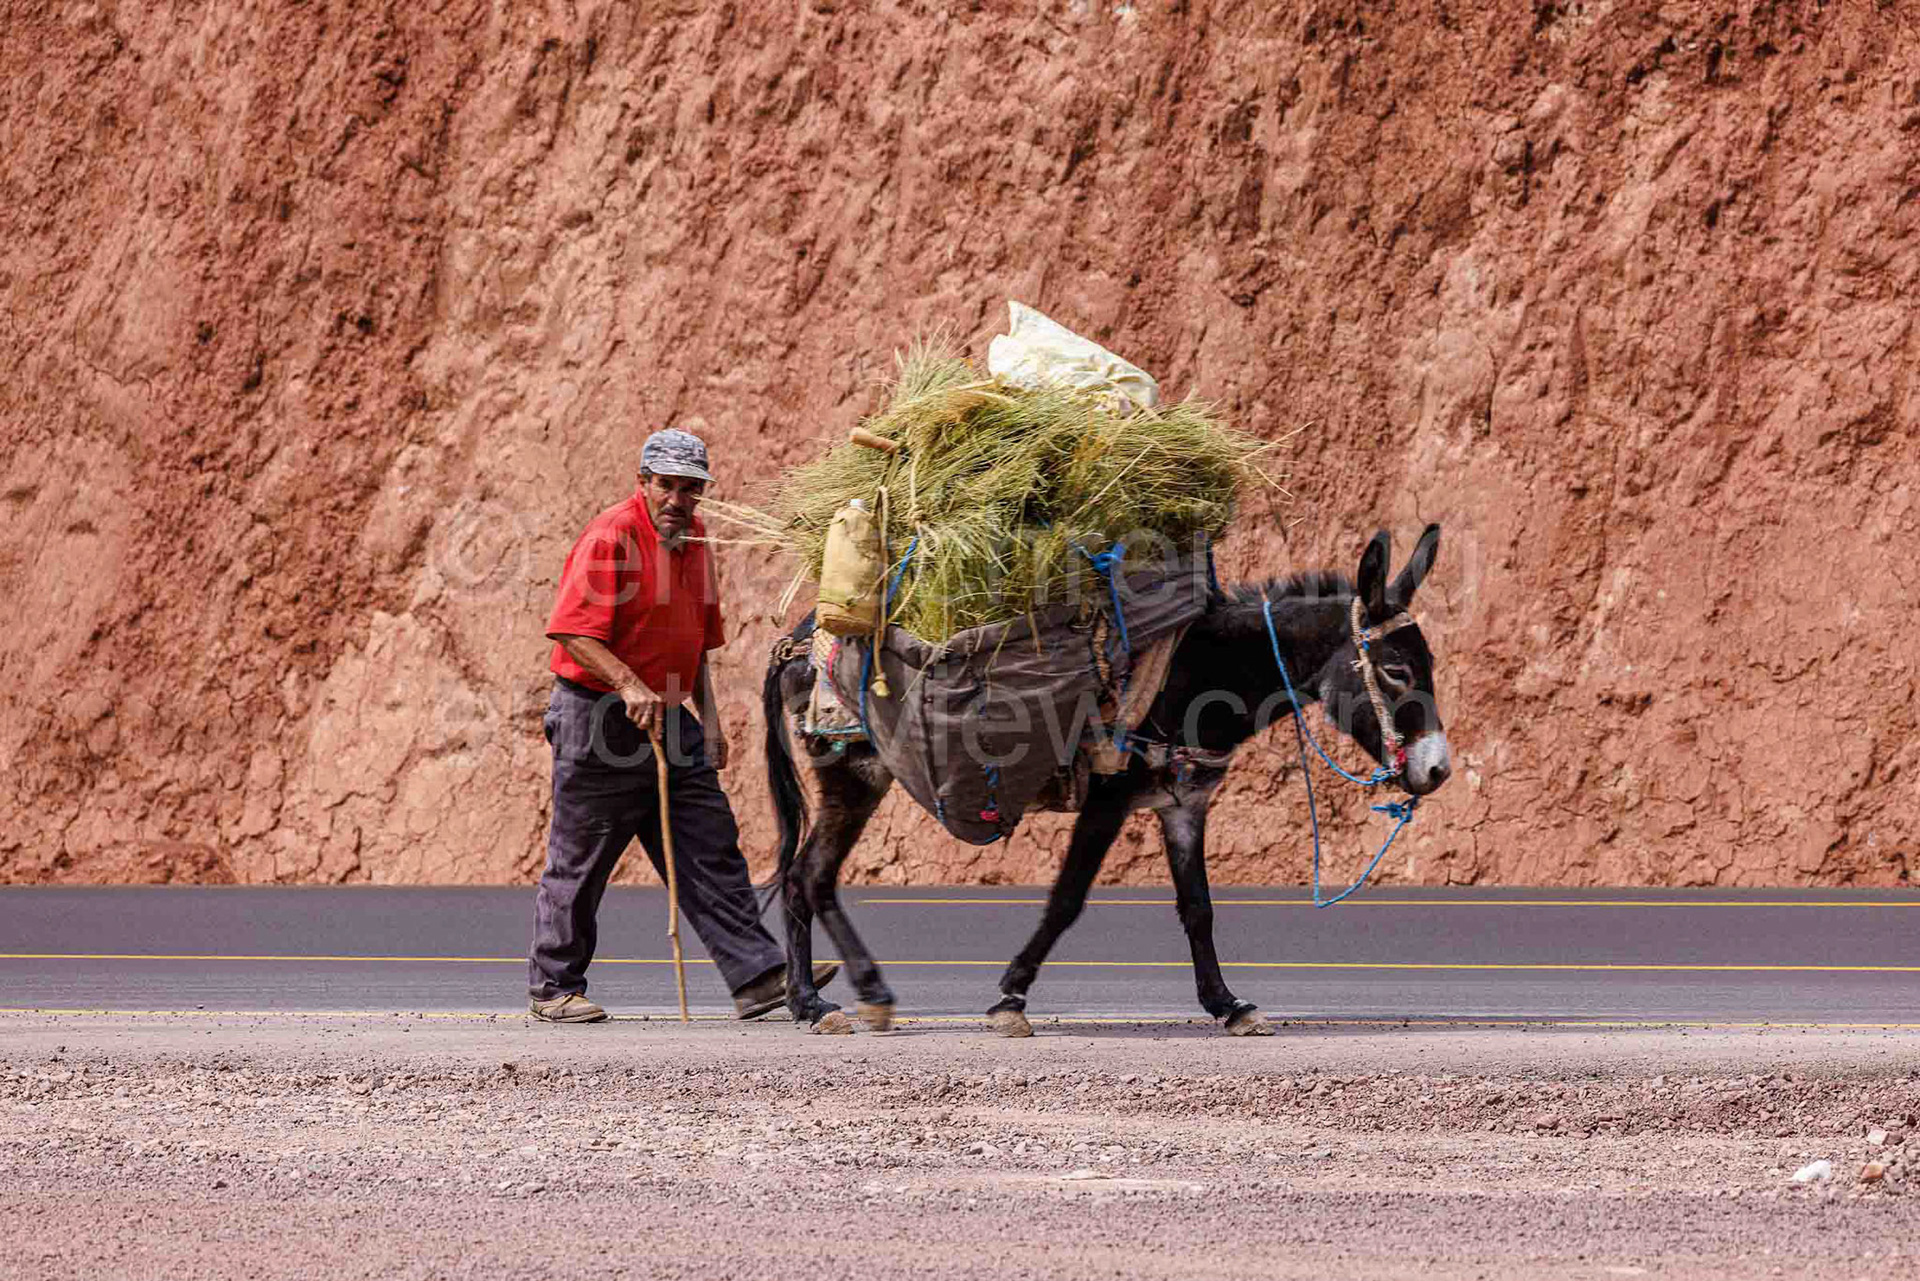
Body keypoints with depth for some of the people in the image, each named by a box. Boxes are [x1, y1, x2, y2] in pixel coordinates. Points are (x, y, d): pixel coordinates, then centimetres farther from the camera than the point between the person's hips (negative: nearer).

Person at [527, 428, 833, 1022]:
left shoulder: (694, 538, 12)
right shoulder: (611, 536, -15)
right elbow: (575, 631, -23)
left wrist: (708, 717, 17)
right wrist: (628, 684, -34)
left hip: (668, 719, 7)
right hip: (598, 721, -7)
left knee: (713, 851, 0)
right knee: (579, 862, 2)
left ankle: (758, 978, -3)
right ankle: (553, 988, 13)